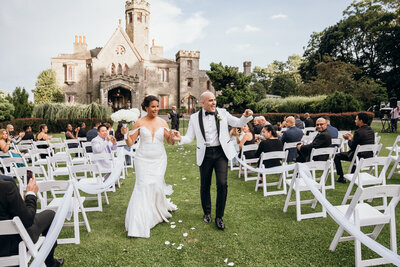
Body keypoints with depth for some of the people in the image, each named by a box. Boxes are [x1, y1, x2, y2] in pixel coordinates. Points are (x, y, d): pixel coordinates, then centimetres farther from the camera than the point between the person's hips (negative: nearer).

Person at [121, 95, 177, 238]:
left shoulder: (162, 122, 3)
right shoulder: (139, 123, -2)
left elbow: (170, 142, 5)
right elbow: (130, 143, -2)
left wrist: (172, 136, -16)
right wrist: (125, 134, -21)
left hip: (159, 159, 2)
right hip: (143, 159, -2)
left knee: (156, 186, 3)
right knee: (143, 186, -9)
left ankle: (161, 208, 37)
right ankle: (138, 225, -1)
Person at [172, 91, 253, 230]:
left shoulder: (222, 113, 3)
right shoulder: (195, 117, 2)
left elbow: (238, 123, 8)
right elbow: (190, 137, 3)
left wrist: (246, 116, -12)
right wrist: (180, 139, -18)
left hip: (221, 152, 0)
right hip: (205, 154, 1)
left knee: (222, 184, -7)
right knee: (205, 185, 11)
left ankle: (219, 217, 12)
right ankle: (207, 213, 35)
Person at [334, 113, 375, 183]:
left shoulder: (358, 132, -21)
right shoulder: (371, 130, 6)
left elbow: (352, 147, -15)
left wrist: (349, 139, 3)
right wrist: (353, 137, 16)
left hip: (361, 157, -9)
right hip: (370, 156, 9)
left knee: (337, 156, 5)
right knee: (354, 152, 39)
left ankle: (341, 178, 9)